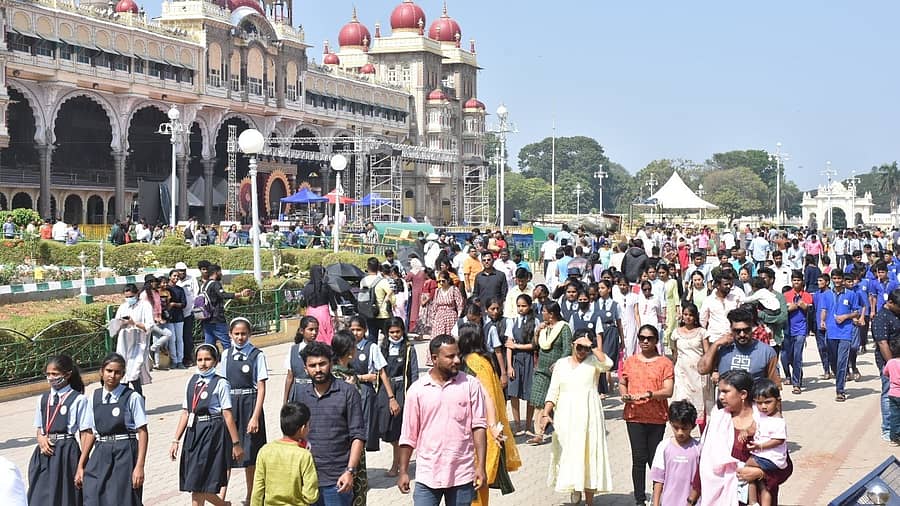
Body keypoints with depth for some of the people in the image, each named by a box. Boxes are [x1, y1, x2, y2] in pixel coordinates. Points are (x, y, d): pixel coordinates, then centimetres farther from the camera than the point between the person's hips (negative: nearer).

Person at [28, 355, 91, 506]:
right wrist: (41, 439, -5)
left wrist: (83, 462, -8)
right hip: (44, 452, 5)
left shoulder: (78, 400, -6)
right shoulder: (43, 399, 11)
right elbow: (39, 428, 18)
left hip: (67, 452, -5)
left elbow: (85, 432, -6)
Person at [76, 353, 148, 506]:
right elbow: (91, 433, 12)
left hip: (125, 454, -4)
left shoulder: (132, 398, -6)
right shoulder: (94, 398, 8)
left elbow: (142, 432, -7)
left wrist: (139, 466, -14)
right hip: (100, 455, 4)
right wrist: (81, 466, 11)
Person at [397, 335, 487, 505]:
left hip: (461, 475, 0)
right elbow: (408, 436, 6)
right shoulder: (417, 389, 1)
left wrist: (481, 466, -7)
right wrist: (403, 472, 5)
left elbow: (478, 426, -1)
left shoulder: (470, 385, -1)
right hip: (427, 475, 0)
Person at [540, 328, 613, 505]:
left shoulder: (593, 361, 2)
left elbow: (607, 364, -22)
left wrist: (595, 347, -14)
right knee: (568, 455, 4)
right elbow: (553, 392, 6)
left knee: (589, 453, 1)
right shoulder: (561, 364, 9)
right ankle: (574, 487, 23)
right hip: (566, 417, 2)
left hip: (588, 416, -2)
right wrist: (545, 414, -6)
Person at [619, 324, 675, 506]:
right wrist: (624, 394, -3)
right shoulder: (630, 361, 9)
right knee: (639, 458, 2)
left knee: (655, 459, 4)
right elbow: (622, 383, 19)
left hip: (657, 417, -2)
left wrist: (648, 394, -21)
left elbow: (668, 391, -8)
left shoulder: (665, 363, 0)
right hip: (634, 416, 2)